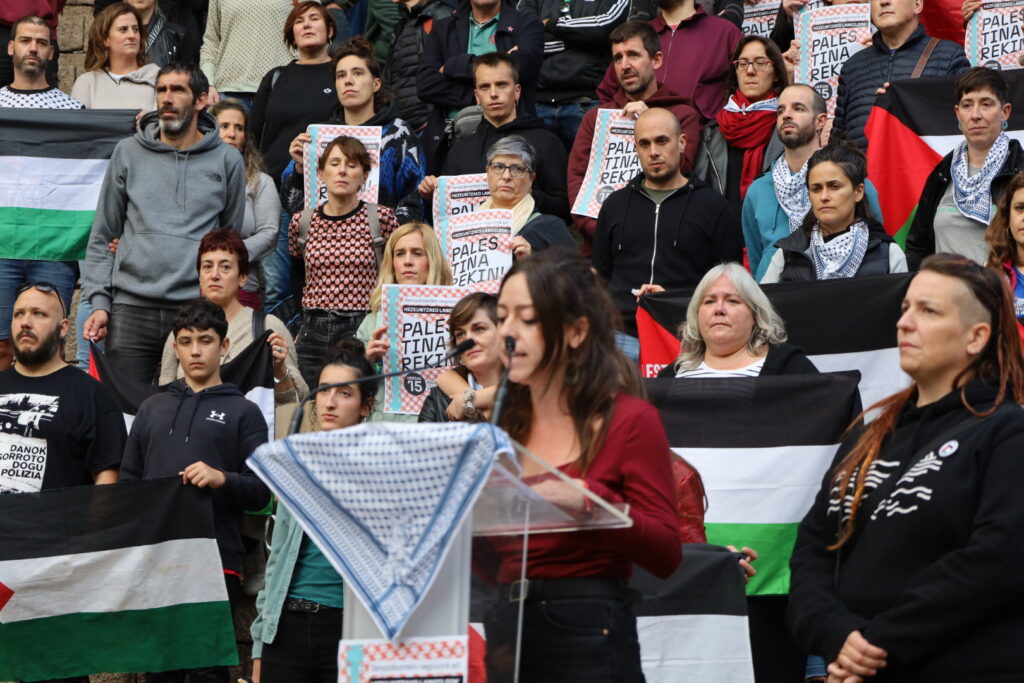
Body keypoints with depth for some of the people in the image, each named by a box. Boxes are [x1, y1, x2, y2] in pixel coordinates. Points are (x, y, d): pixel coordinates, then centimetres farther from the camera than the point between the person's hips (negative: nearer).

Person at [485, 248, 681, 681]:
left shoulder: (630, 420, -3)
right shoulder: (503, 425, 11)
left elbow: (666, 555, -10)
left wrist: (588, 499, -23)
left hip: (589, 638, -5)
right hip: (505, 633, 5)